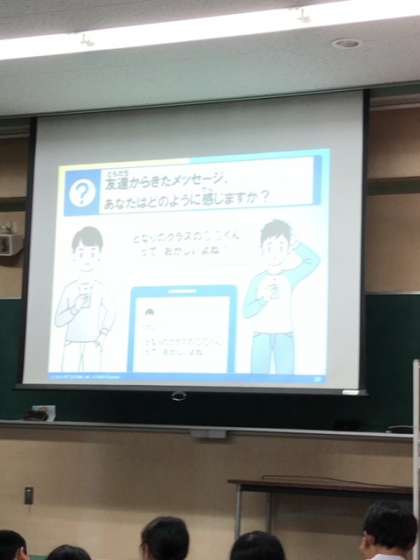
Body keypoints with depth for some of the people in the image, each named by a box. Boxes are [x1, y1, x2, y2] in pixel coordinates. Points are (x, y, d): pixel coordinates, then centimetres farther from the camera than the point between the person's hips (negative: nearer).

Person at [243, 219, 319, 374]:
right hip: (261, 336, 0)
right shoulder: (257, 280, 1)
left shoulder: (289, 277, 3)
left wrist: (296, 245, -1)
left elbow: (314, 260, -4)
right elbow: (246, 311, -3)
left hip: (284, 336, 0)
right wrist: (264, 299, -18)